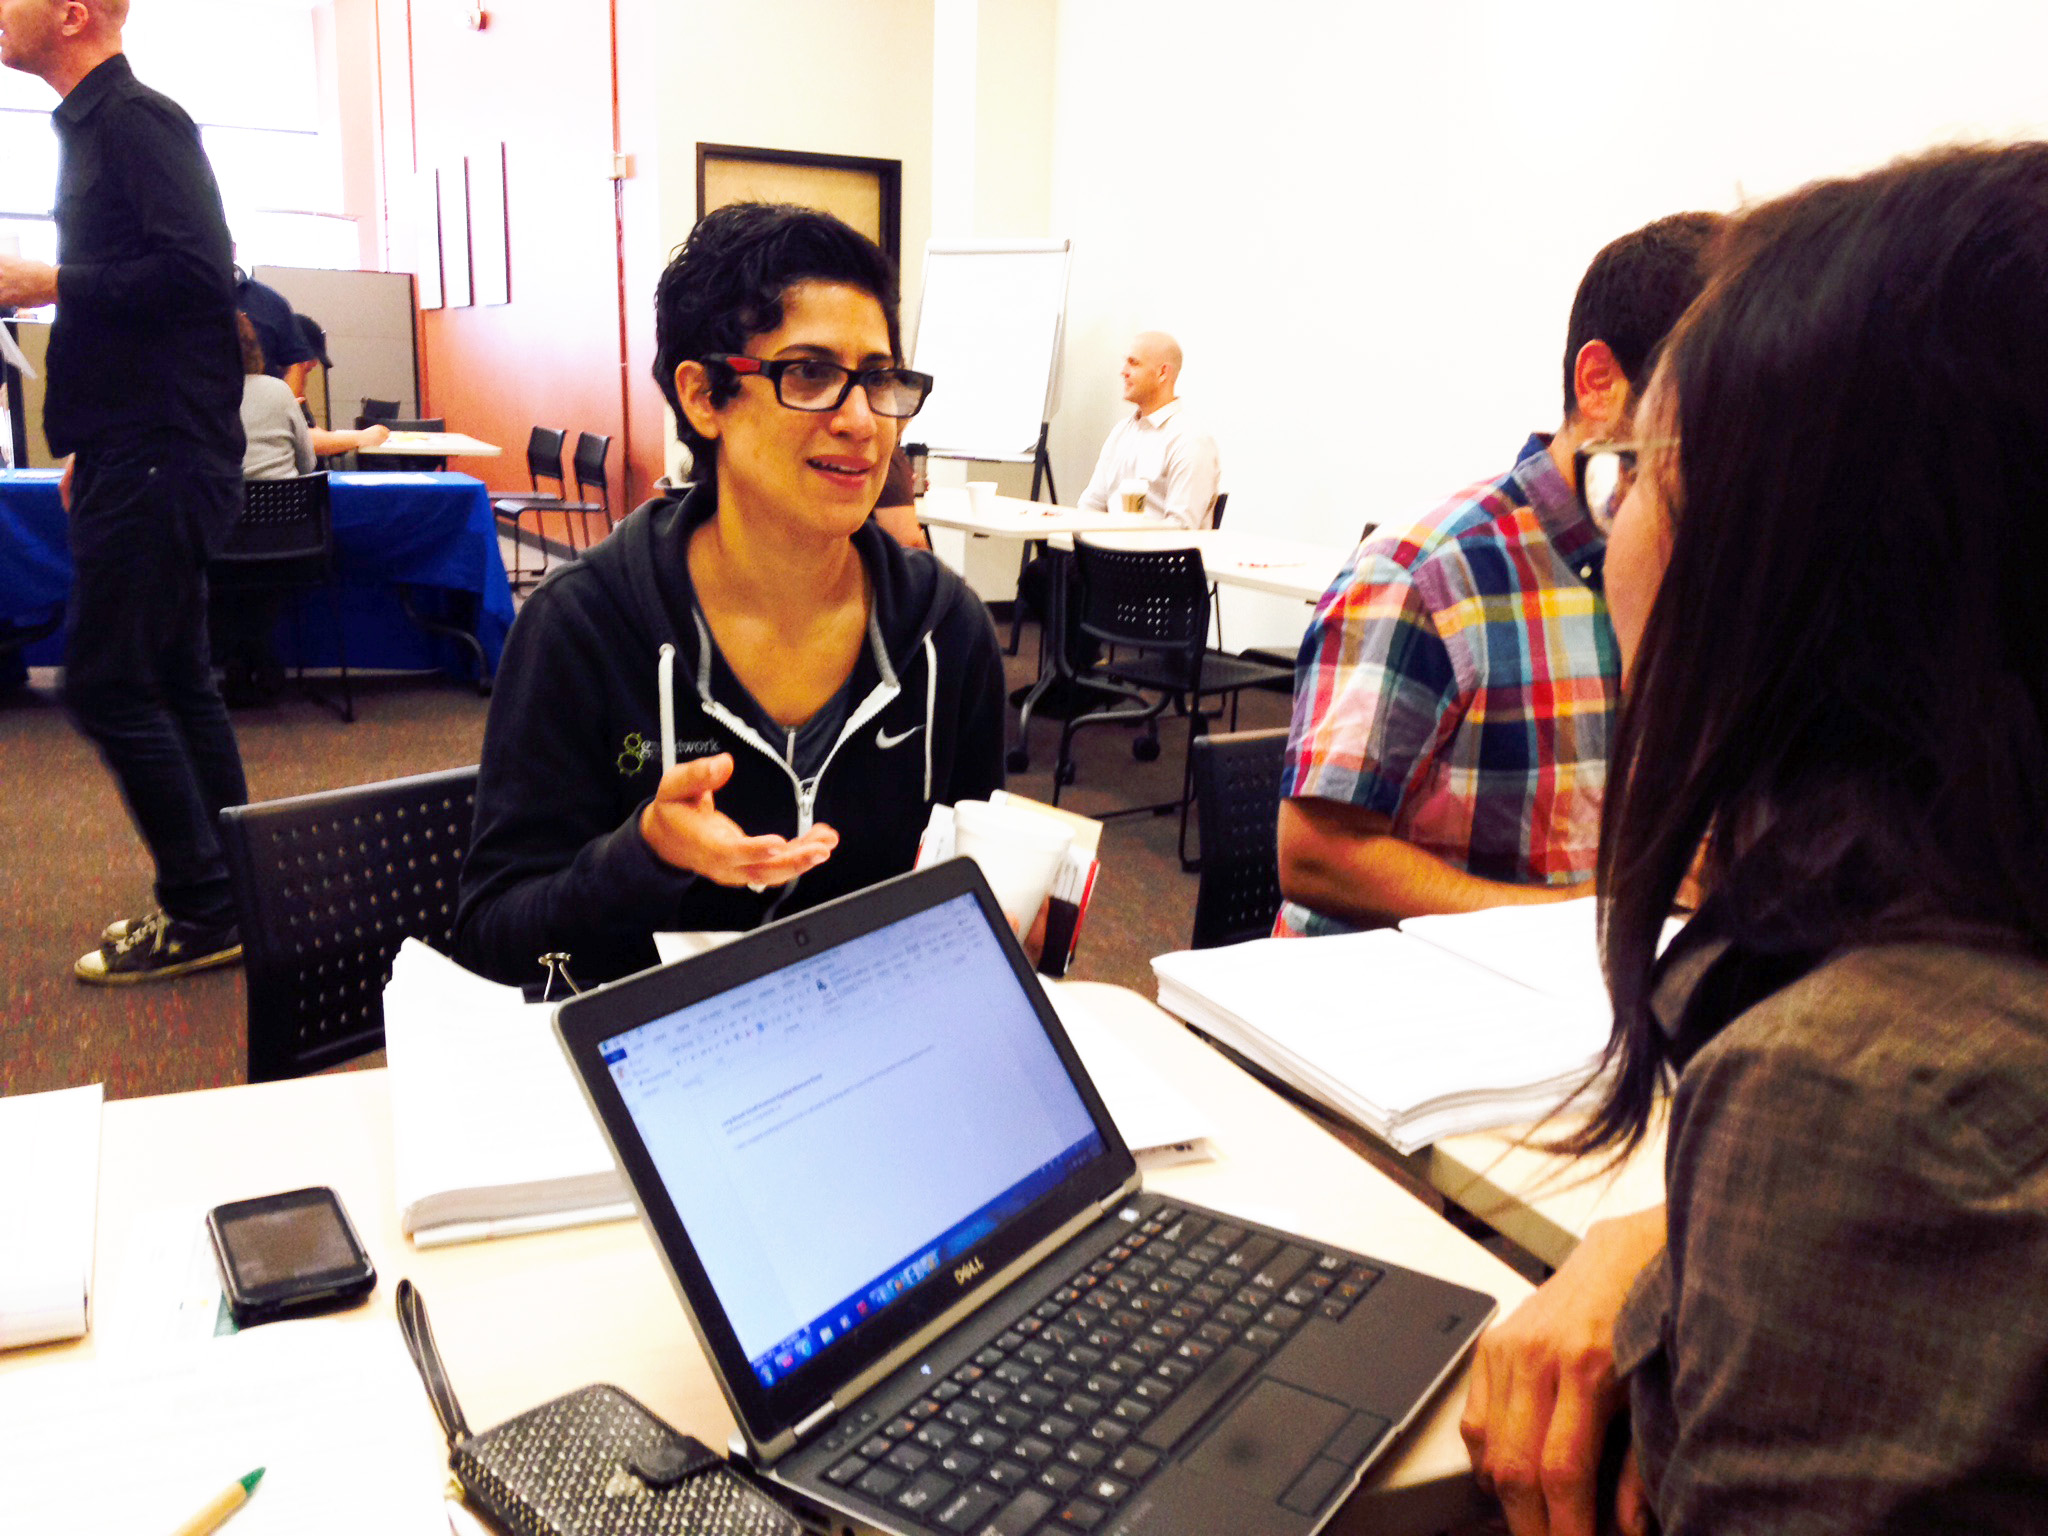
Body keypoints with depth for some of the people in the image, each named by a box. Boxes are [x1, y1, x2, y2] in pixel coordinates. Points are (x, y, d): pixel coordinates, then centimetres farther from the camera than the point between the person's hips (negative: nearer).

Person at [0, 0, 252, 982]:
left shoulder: (136, 119, -10)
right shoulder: (94, 127, 20)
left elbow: (195, 272, -22)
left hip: (159, 460, -10)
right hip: (142, 454, 10)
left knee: (107, 683, -7)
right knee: (173, 679, 11)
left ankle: (204, 912, 1)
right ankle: (229, 898, 19)